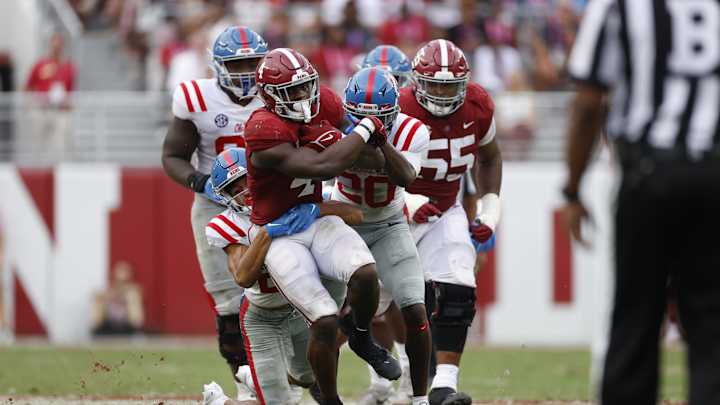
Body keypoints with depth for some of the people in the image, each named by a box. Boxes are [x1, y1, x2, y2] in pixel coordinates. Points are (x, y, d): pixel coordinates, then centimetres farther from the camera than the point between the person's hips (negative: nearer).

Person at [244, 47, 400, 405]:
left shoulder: (324, 104, -4)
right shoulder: (264, 132, -26)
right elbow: (324, 167, -31)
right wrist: (365, 129, -20)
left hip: (318, 219, 5)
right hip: (280, 236, -5)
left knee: (365, 272, -25)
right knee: (325, 322, -16)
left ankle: (362, 338, 7)